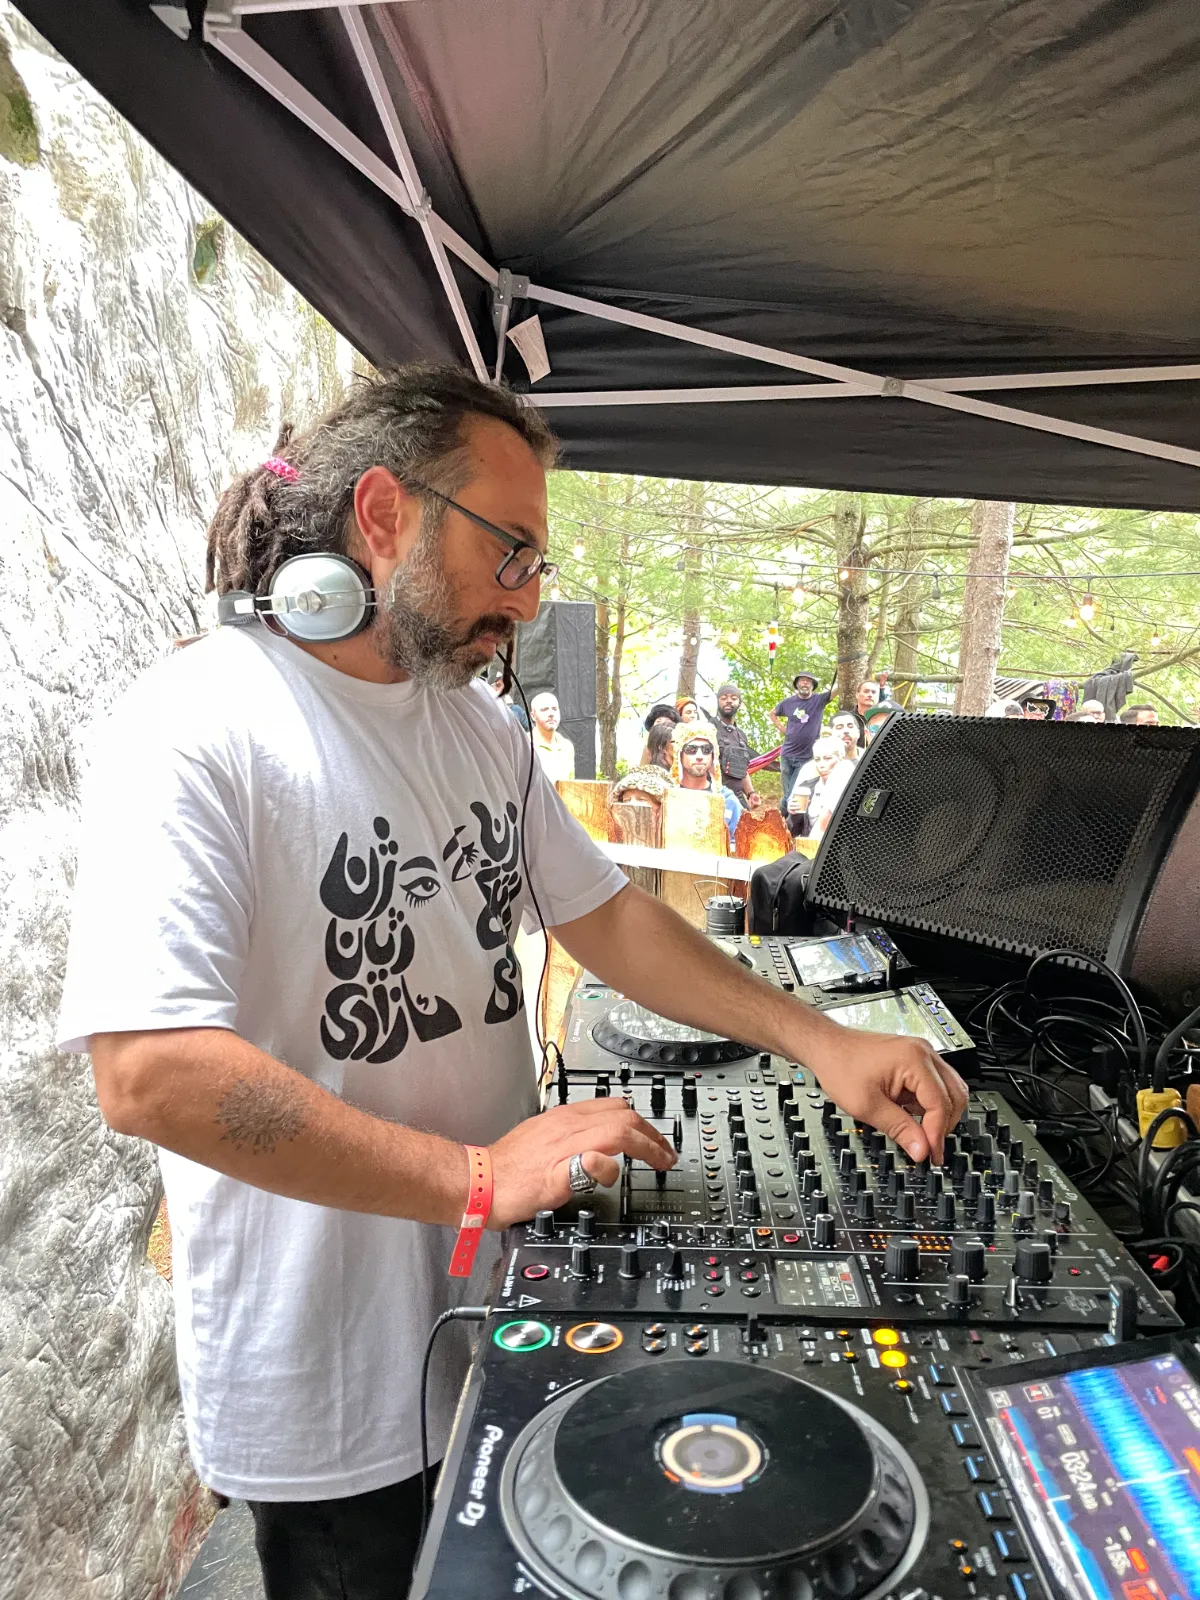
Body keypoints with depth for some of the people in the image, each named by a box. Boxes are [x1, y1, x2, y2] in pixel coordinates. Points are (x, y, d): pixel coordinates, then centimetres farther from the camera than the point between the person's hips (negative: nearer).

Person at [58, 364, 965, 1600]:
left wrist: (819, 1044, -4)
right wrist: (476, 1175, -27)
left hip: (502, 1296, 7)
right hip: (322, 1375, -6)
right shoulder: (195, 728, -21)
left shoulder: (482, 729, 2)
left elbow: (603, 916, 5)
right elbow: (145, 1072, -28)